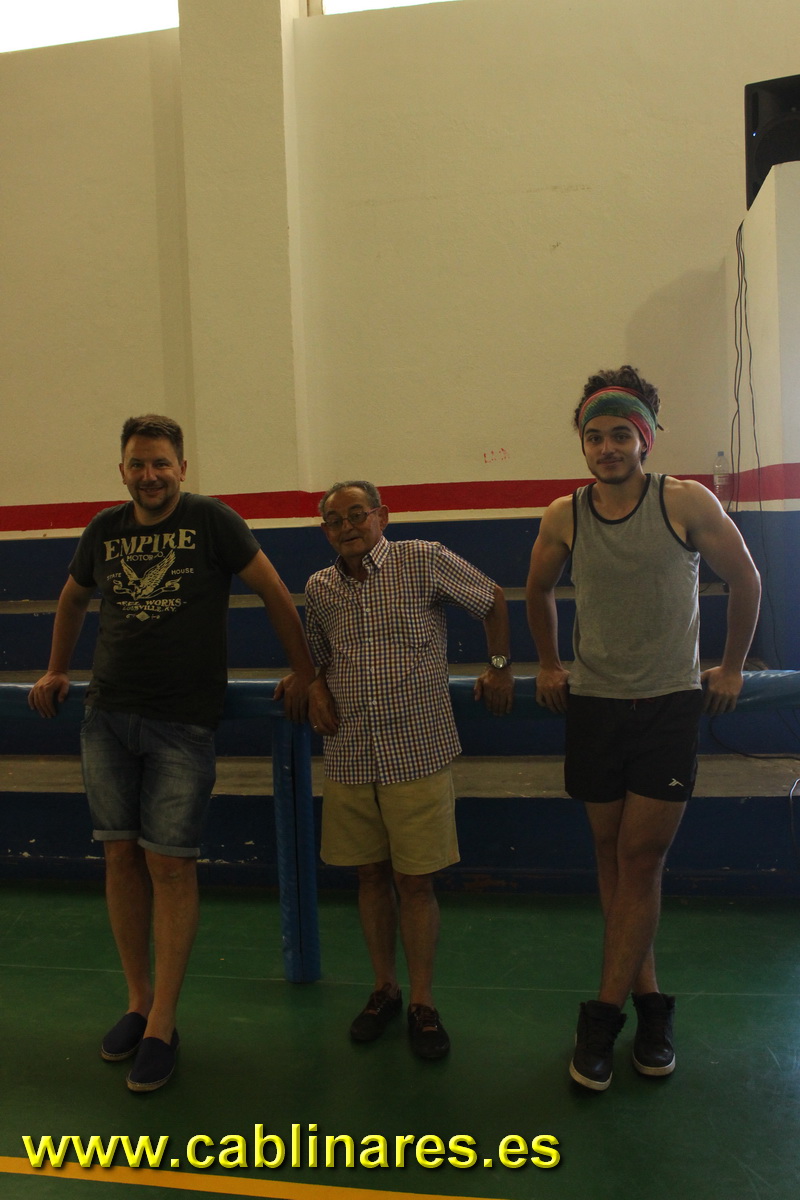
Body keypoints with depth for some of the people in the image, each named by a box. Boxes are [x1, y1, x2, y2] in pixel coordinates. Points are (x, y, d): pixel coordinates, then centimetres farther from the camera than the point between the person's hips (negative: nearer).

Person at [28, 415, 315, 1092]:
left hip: (183, 723, -4)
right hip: (107, 717, 5)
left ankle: (162, 1028, 8)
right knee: (122, 857, 8)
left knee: (170, 865, -4)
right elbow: (73, 600, 27)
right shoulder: (105, 531, 10)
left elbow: (275, 594, -1)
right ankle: (139, 1002, 23)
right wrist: (57, 671, 24)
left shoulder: (211, 521, -4)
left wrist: (304, 674, 0)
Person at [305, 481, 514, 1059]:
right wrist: (316, 687, 4)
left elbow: (493, 600, 7)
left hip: (418, 751, -4)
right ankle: (385, 988, 29)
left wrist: (500, 667, 6)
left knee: (416, 881, 1)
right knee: (372, 875, 12)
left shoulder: (427, 561, -5)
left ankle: (423, 1002, 17)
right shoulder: (320, 587, 7)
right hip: (350, 756, 4)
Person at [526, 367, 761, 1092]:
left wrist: (732, 668, 9)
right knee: (614, 857, 8)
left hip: (671, 705, -3)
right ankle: (649, 1000, 22)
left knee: (640, 859, -4)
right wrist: (549, 665, 16)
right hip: (594, 705, 3)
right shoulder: (564, 517, -1)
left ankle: (606, 1013, 6)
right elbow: (538, 592, 18)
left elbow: (744, 580, 6)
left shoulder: (687, 503, -7)